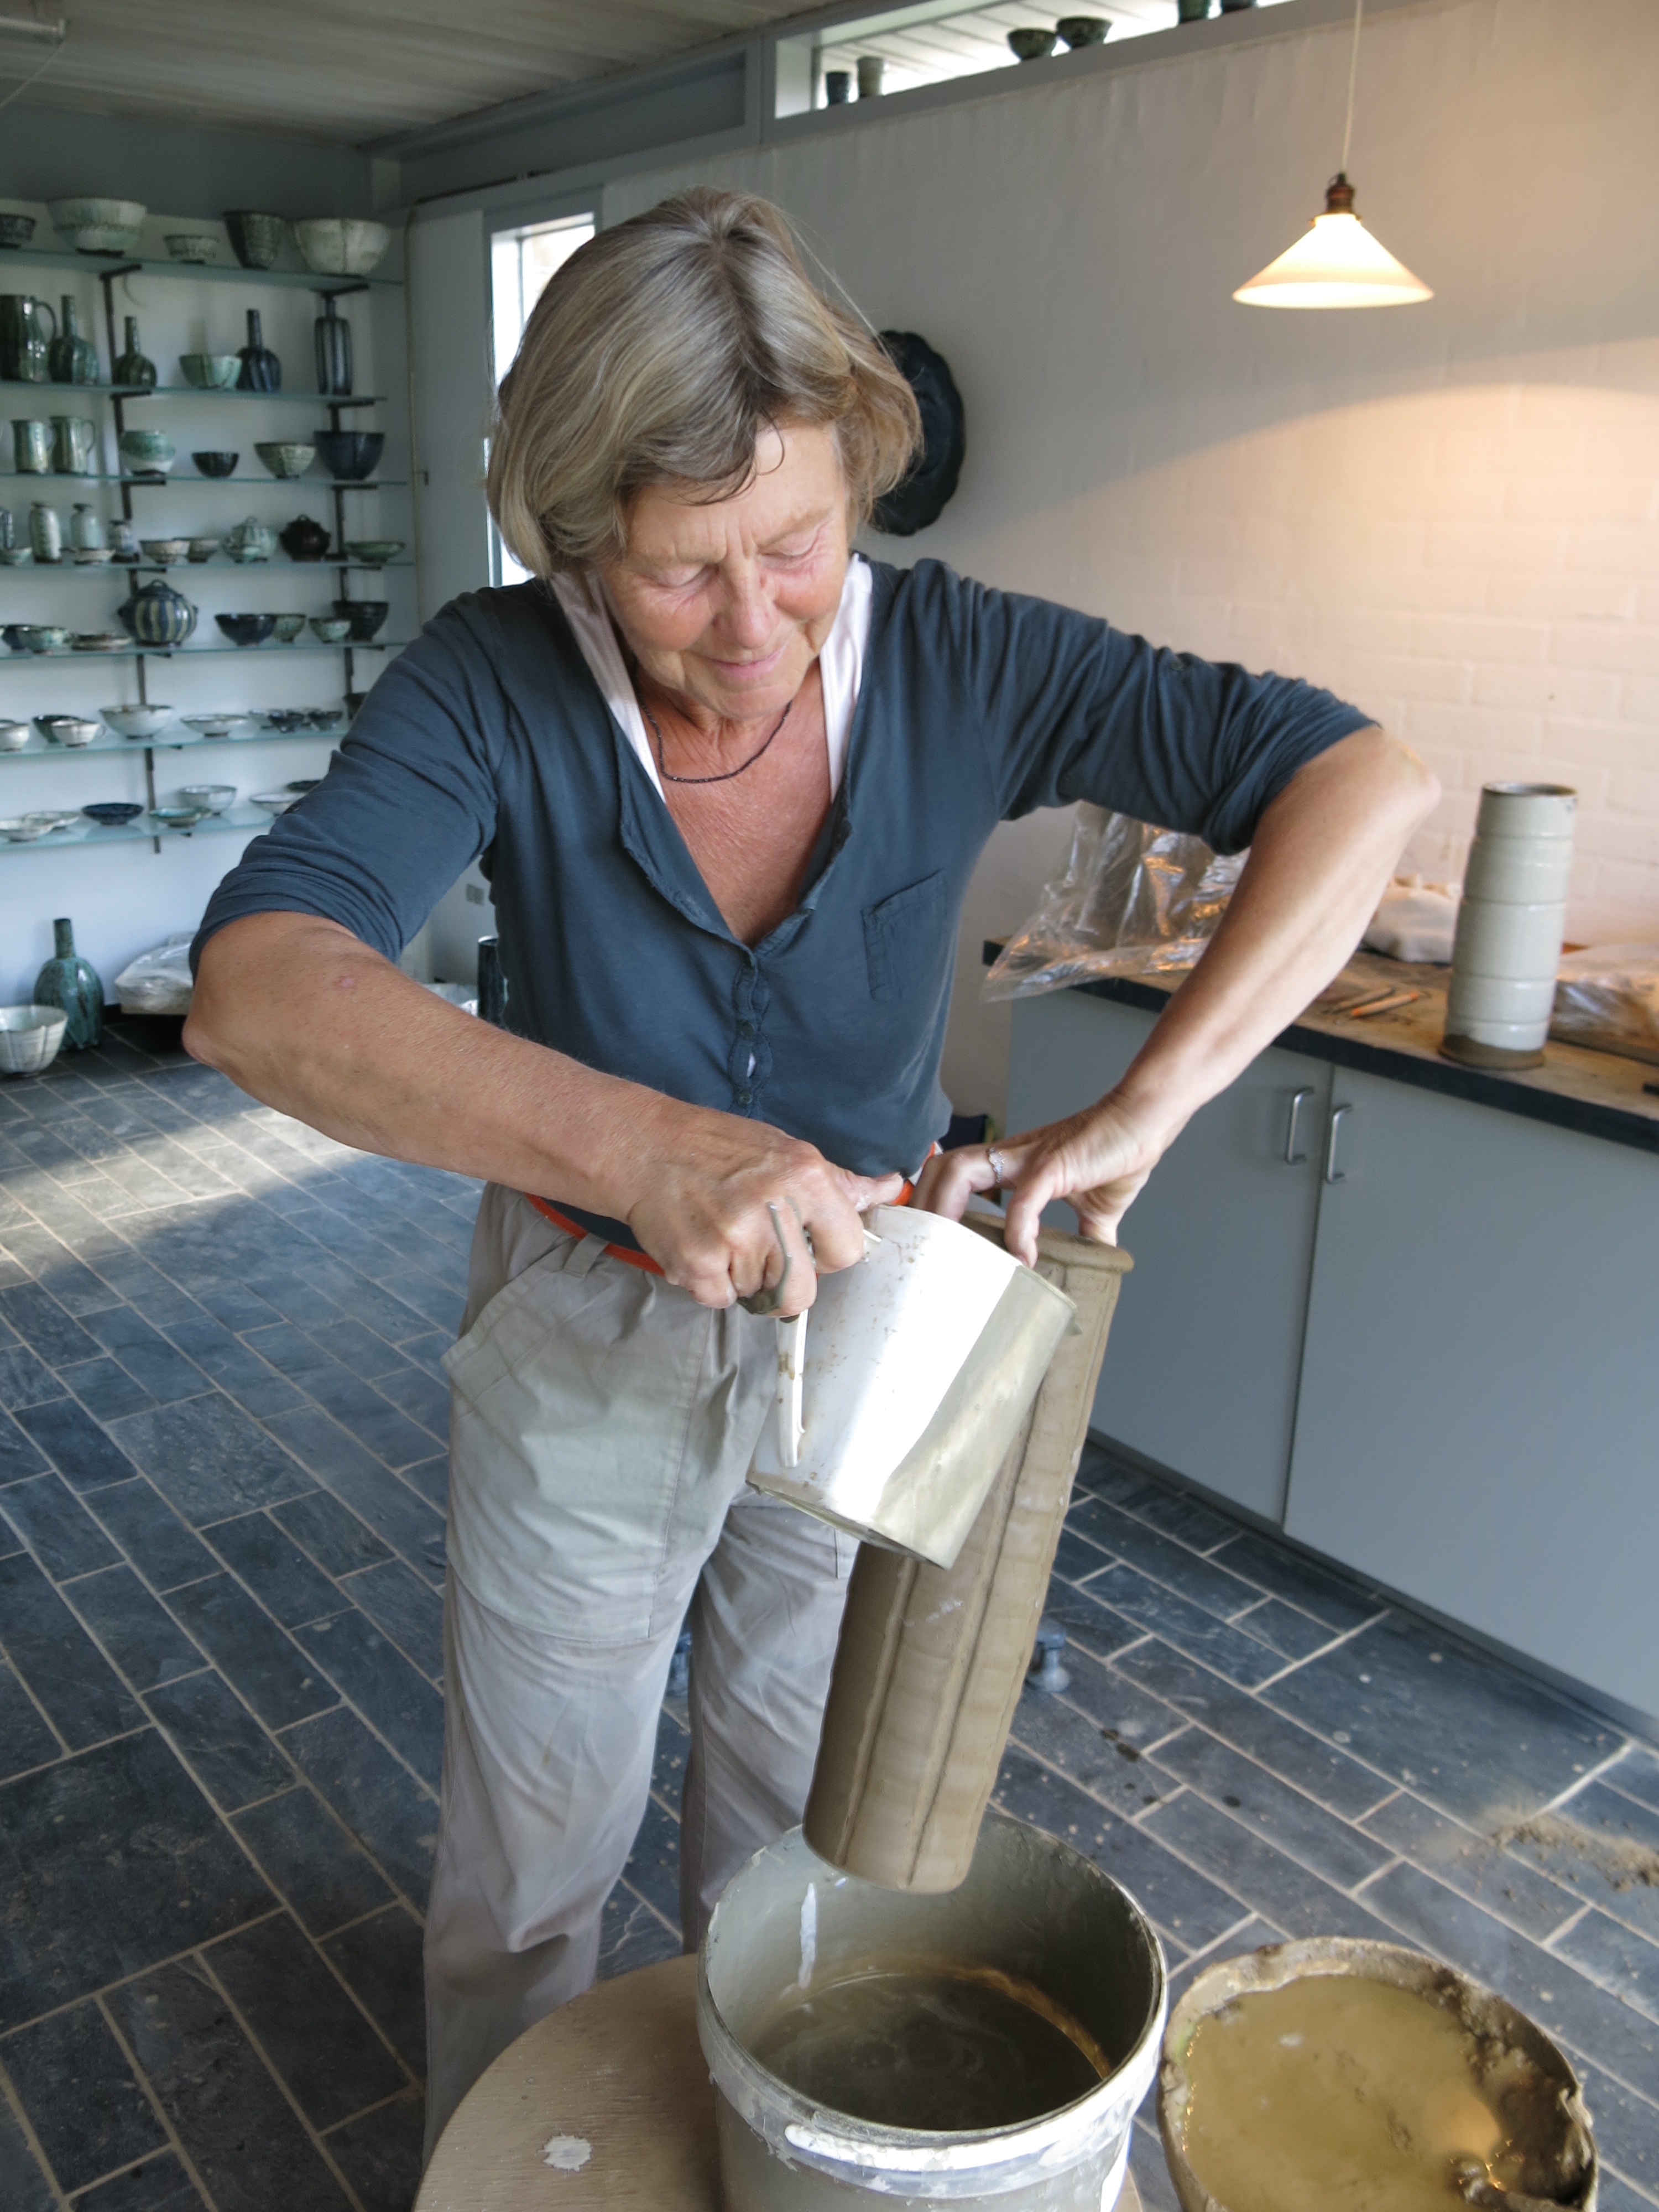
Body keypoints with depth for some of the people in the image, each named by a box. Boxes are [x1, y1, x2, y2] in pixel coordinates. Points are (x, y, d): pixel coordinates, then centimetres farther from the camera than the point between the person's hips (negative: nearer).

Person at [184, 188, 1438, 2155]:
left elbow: (1360, 775, -21)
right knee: (531, 1865, 18)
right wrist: (638, 1147, -51)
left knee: (805, 1828, 25)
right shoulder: (500, 684, -21)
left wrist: (1144, 1105, -34)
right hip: (587, 1345, -1)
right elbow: (255, 988, -35)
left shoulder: (952, 662, -18)